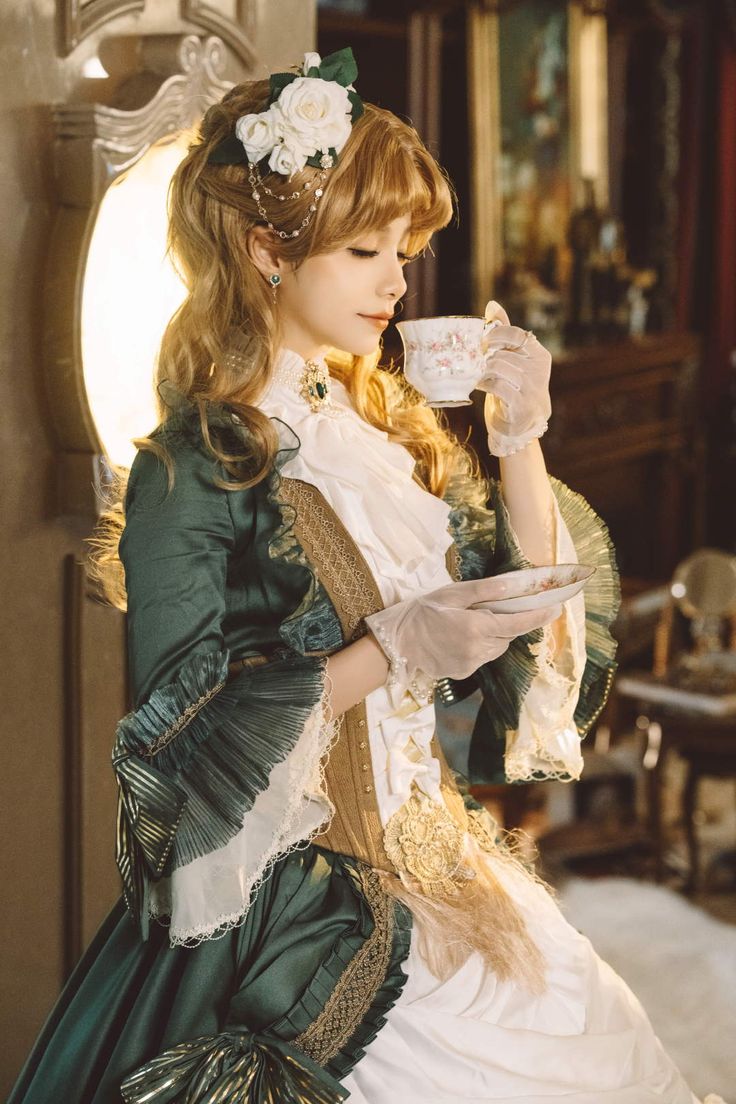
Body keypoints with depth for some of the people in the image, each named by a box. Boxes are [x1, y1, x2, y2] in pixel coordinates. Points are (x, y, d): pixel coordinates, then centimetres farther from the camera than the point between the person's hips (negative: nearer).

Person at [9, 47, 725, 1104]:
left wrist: (521, 440, -6)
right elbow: (183, 740, -17)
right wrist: (393, 650, -23)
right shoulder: (193, 469, -14)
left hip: (438, 854, 7)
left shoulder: (391, 424, 7)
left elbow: (526, 614, 6)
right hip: (295, 907, -7)